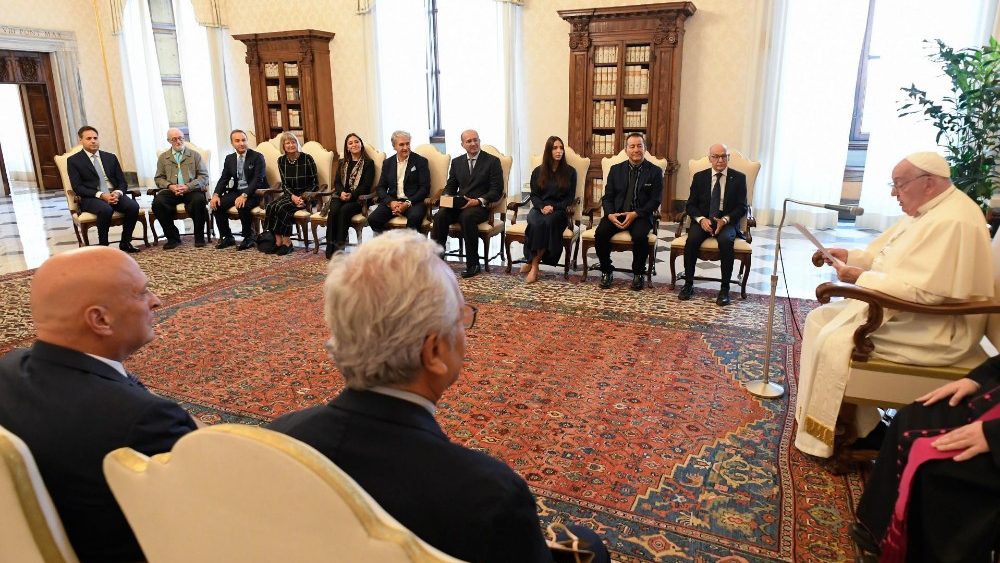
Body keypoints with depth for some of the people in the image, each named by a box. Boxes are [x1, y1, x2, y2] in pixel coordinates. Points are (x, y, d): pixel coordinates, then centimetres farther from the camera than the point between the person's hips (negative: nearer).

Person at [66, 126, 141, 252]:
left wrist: (117, 193, -10)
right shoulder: (73, 160, 6)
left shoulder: (110, 157, 18)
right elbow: (77, 187, -4)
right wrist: (101, 195, -19)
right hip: (91, 198, -4)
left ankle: (125, 242, -12)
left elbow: (122, 182, 14)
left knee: (133, 206, -28)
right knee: (105, 209, -37)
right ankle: (103, 245, -20)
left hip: (114, 195, 4)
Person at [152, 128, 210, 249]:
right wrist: (170, 186, -9)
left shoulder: (194, 155, 13)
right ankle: (173, 237, -13)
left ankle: (199, 237, -18)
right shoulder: (163, 157, 18)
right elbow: (158, 178, 13)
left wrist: (188, 186, -12)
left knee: (199, 199, -36)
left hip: (191, 190, -2)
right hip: (171, 191, 2)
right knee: (157, 202, -29)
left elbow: (203, 176, 3)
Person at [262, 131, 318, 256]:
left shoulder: (307, 158, -7)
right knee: (270, 206, -24)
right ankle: (278, 241, -21)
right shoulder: (281, 160, 7)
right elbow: (284, 185, 6)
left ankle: (287, 242, -16)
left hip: (306, 196, -5)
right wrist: (293, 197, -14)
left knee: (281, 207, -28)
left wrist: (303, 197, -16)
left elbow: (315, 183, -4)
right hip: (290, 194, 5)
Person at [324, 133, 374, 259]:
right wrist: (341, 192, -10)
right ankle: (330, 247, -29)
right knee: (333, 210, -29)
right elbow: (337, 182, 13)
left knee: (344, 210, -33)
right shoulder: (343, 163, 22)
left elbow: (366, 186, -3)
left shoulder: (368, 163, 6)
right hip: (341, 196, 4)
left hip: (358, 198, -3)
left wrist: (351, 195, -16)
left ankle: (339, 245, -29)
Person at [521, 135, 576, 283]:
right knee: (536, 223, -35)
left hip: (559, 210, -1)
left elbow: (570, 198, 5)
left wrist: (553, 207, -12)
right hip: (539, 209, 1)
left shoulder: (570, 172, 8)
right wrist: (542, 207, -11)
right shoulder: (538, 171, 13)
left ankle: (532, 263, -30)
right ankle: (532, 262, -28)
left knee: (549, 221, -36)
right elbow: (534, 195, 10)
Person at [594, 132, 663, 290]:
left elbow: (655, 201, -2)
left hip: (641, 216, -2)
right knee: (600, 233, -26)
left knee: (640, 236, -33)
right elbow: (607, 197, 9)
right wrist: (610, 214, -12)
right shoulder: (616, 170, 12)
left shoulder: (655, 171, 4)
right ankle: (606, 271, -3)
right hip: (616, 214, 2)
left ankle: (638, 274, -7)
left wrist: (635, 214, -17)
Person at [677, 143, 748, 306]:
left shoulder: (739, 178, 4)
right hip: (703, 220, 1)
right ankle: (688, 284, -16)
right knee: (692, 239, -30)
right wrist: (702, 219, -15)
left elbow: (742, 207, 1)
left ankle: (725, 289, -24)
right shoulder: (699, 177, 7)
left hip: (727, 222, -1)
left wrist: (724, 220, -18)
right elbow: (691, 205, 5)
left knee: (726, 240, -34)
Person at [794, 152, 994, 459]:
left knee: (834, 342, -23)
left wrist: (861, 278, -23)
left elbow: (924, 291, -30)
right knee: (820, 319, 6)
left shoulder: (953, 222, -23)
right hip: (904, 309, 11)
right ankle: (853, 422, 10)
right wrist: (849, 255, 4)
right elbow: (884, 254, 20)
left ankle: (825, 438, -7)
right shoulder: (926, 211, 10)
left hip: (935, 329, -11)